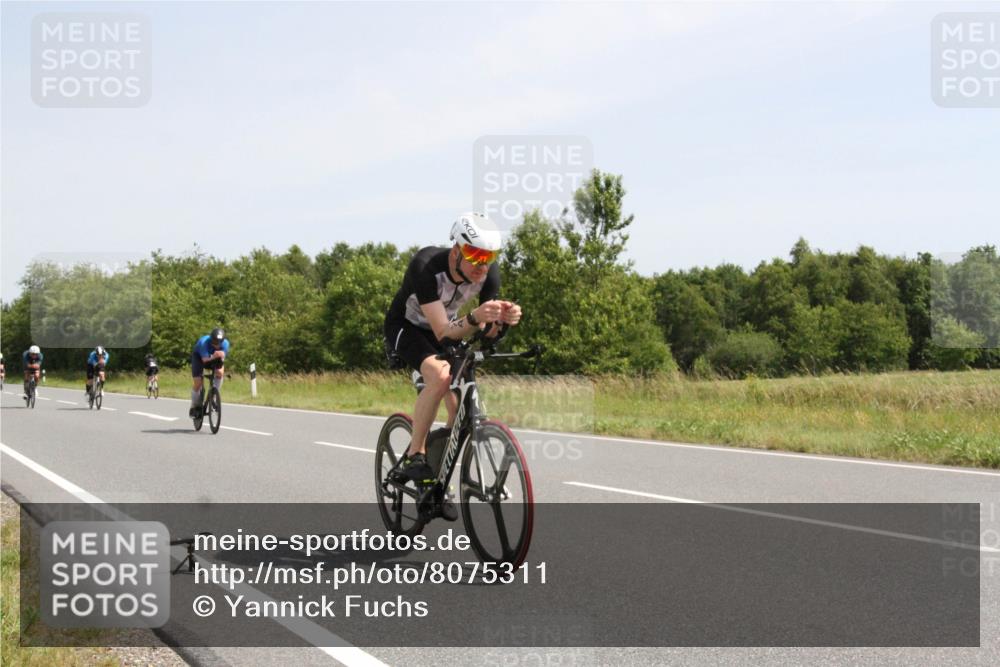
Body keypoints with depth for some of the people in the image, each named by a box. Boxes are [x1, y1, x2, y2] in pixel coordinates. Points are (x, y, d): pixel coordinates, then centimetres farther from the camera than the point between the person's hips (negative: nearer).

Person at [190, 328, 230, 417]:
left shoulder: (225, 344, -28)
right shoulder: (204, 342, -38)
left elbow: (222, 359, -26)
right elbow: (205, 359, -42)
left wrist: (221, 356, -50)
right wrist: (213, 357, -61)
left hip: (215, 358, 3)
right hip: (199, 356, -3)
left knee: (220, 372, -27)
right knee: (197, 382, -11)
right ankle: (194, 407, 9)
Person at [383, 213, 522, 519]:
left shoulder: (489, 274, -21)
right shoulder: (427, 266, -36)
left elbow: (487, 333, -16)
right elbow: (443, 332, -38)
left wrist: (503, 319, -39)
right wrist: (475, 318, -56)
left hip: (445, 328, 5)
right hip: (406, 327, -5)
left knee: (462, 407, -9)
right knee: (440, 375, -34)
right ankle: (414, 456, -18)